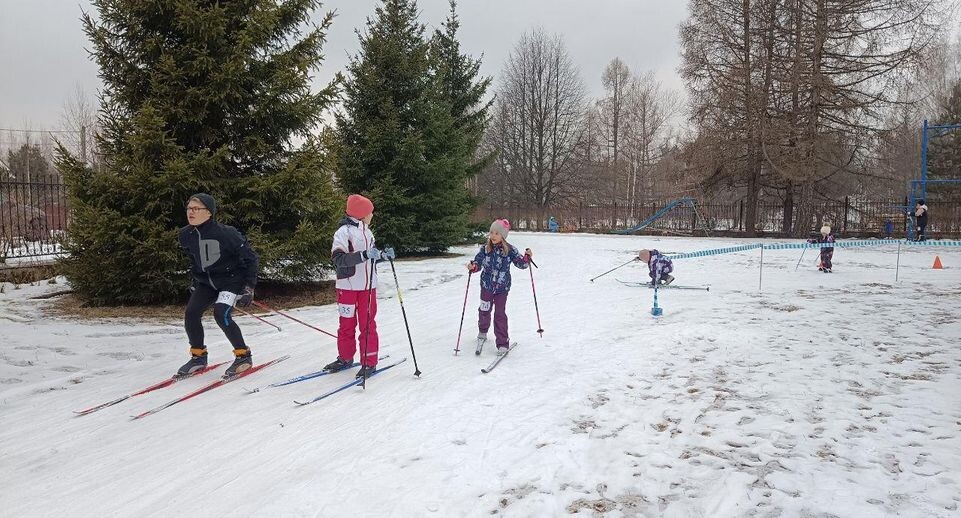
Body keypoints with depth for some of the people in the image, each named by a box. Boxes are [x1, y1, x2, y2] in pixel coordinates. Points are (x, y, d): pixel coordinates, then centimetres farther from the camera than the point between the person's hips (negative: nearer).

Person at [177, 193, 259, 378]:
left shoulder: (225, 233, -25)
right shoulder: (185, 236, -7)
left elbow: (250, 259, -16)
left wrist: (249, 287, -19)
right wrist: (196, 280, 16)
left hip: (232, 278, -6)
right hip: (207, 281, 6)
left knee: (221, 314, -24)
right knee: (190, 313, -9)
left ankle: (244, 356, -7)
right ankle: (198, 356, 11)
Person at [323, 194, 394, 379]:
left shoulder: (366, 232, 12)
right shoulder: (344, 232, -11)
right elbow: (338, 259, -22)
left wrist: (383, 254, 4)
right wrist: (364, 255, -30)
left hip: (368, 286, 5)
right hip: (349, 286, -5)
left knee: (368, 325, 4)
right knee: (347, 324, 8)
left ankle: (369, 362, 9)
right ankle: (345, 358, 24)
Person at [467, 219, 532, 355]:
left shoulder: (510, 250, -8)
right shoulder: (485, 249, -5)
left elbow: (521, 264, -2)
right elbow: (478, 263, 1)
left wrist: (527, 257, -21)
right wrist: (473, 267, -21)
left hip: (502, 287, -2)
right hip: (486, 286, 2)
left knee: (500, 314, -3)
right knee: (484, 311, 10)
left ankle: (503, 343, 6)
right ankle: (482, 331, 41)